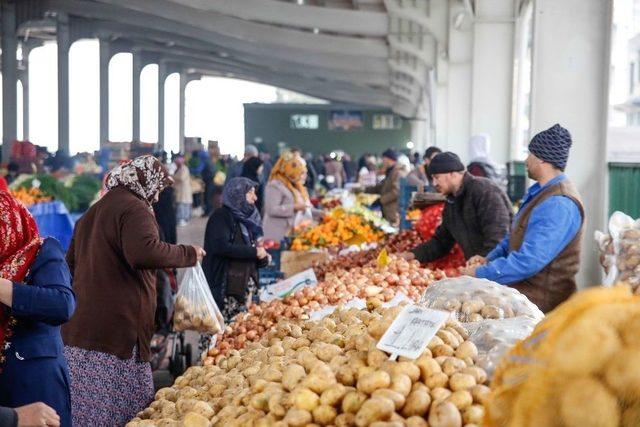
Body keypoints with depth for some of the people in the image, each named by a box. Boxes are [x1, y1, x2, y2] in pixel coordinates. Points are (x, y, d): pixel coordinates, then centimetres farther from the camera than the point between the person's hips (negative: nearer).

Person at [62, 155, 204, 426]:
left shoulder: (91, 213, 23)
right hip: (116, 330, -9)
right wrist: (189, 254, -13)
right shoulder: (134, 208, -8)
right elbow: (144, 252, -26)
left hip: (77, 331, 9)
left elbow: (70, 264, 31)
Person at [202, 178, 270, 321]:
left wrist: (262, 257, -1)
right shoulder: (221, 217, -8)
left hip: (245, 286, 8)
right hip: (225, 287, -8)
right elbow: (221, 246, -22)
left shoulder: (246, 217, 15)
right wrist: (253, 252, -18)